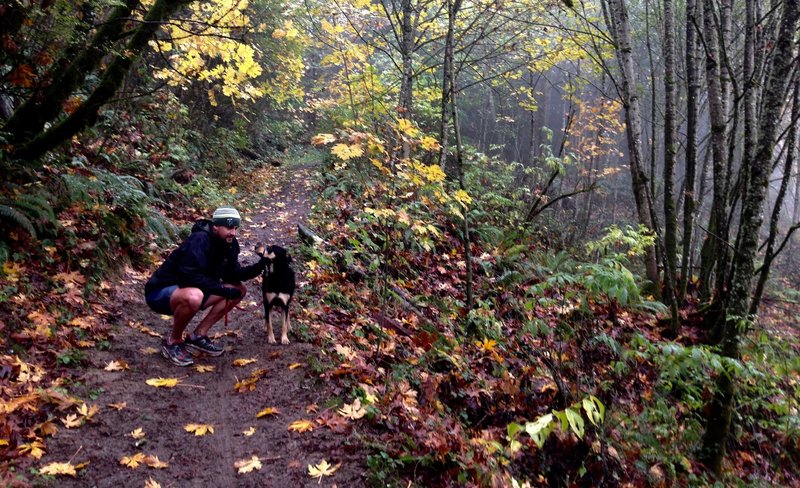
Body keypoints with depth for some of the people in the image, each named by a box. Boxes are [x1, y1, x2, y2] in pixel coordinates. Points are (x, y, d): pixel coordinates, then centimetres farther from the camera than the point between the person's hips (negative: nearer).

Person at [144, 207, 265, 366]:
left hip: (191, 289, 9)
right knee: (193, 297, -41)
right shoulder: (199, 241, -27)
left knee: (239, 290, 1)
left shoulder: (228, 243, -1)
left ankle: (197, 336, 6)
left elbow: (232, 274, 3)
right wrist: (223, 290, -27)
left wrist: (260, 266, -13)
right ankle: (173, 343, -12)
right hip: (160, 292, -9)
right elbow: (190, 277, -33)